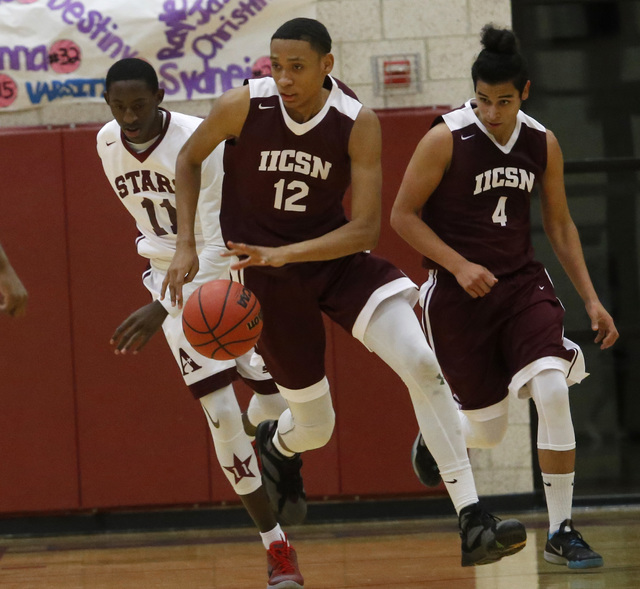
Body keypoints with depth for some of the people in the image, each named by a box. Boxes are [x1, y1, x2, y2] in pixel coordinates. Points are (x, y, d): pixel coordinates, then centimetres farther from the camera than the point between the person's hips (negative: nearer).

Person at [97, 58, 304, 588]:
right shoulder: (108, 145, -6)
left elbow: (222, 243, -29)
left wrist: (161, 309, -39)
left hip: (232, 271, -3)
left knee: (277, 401, 1)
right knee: (221, 412, -10)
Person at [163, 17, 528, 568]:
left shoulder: (358, 124, -18)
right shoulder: (244, 105, -18)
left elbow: (365, 228, -19)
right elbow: (189, 159, 2)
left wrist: (284, 254, -30)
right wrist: (186, 245, -7)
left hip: (337, 255, 1)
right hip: (265, 272, -1)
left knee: (422, 363, -22)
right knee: (315, 427, 5)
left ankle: (472, 521, -22)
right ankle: (276, 443, 48)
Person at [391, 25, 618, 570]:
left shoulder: (543, 144, 0)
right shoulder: (445, 140, -13)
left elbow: (560, 224, 11)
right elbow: (403, 214, -8)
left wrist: (591, 299, 6)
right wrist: (459, 266, -19)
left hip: (522, 281, 3)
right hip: (458, 293, -3)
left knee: (553, 389, -20)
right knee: (488, 431, 2)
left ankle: (562, 531, -10)